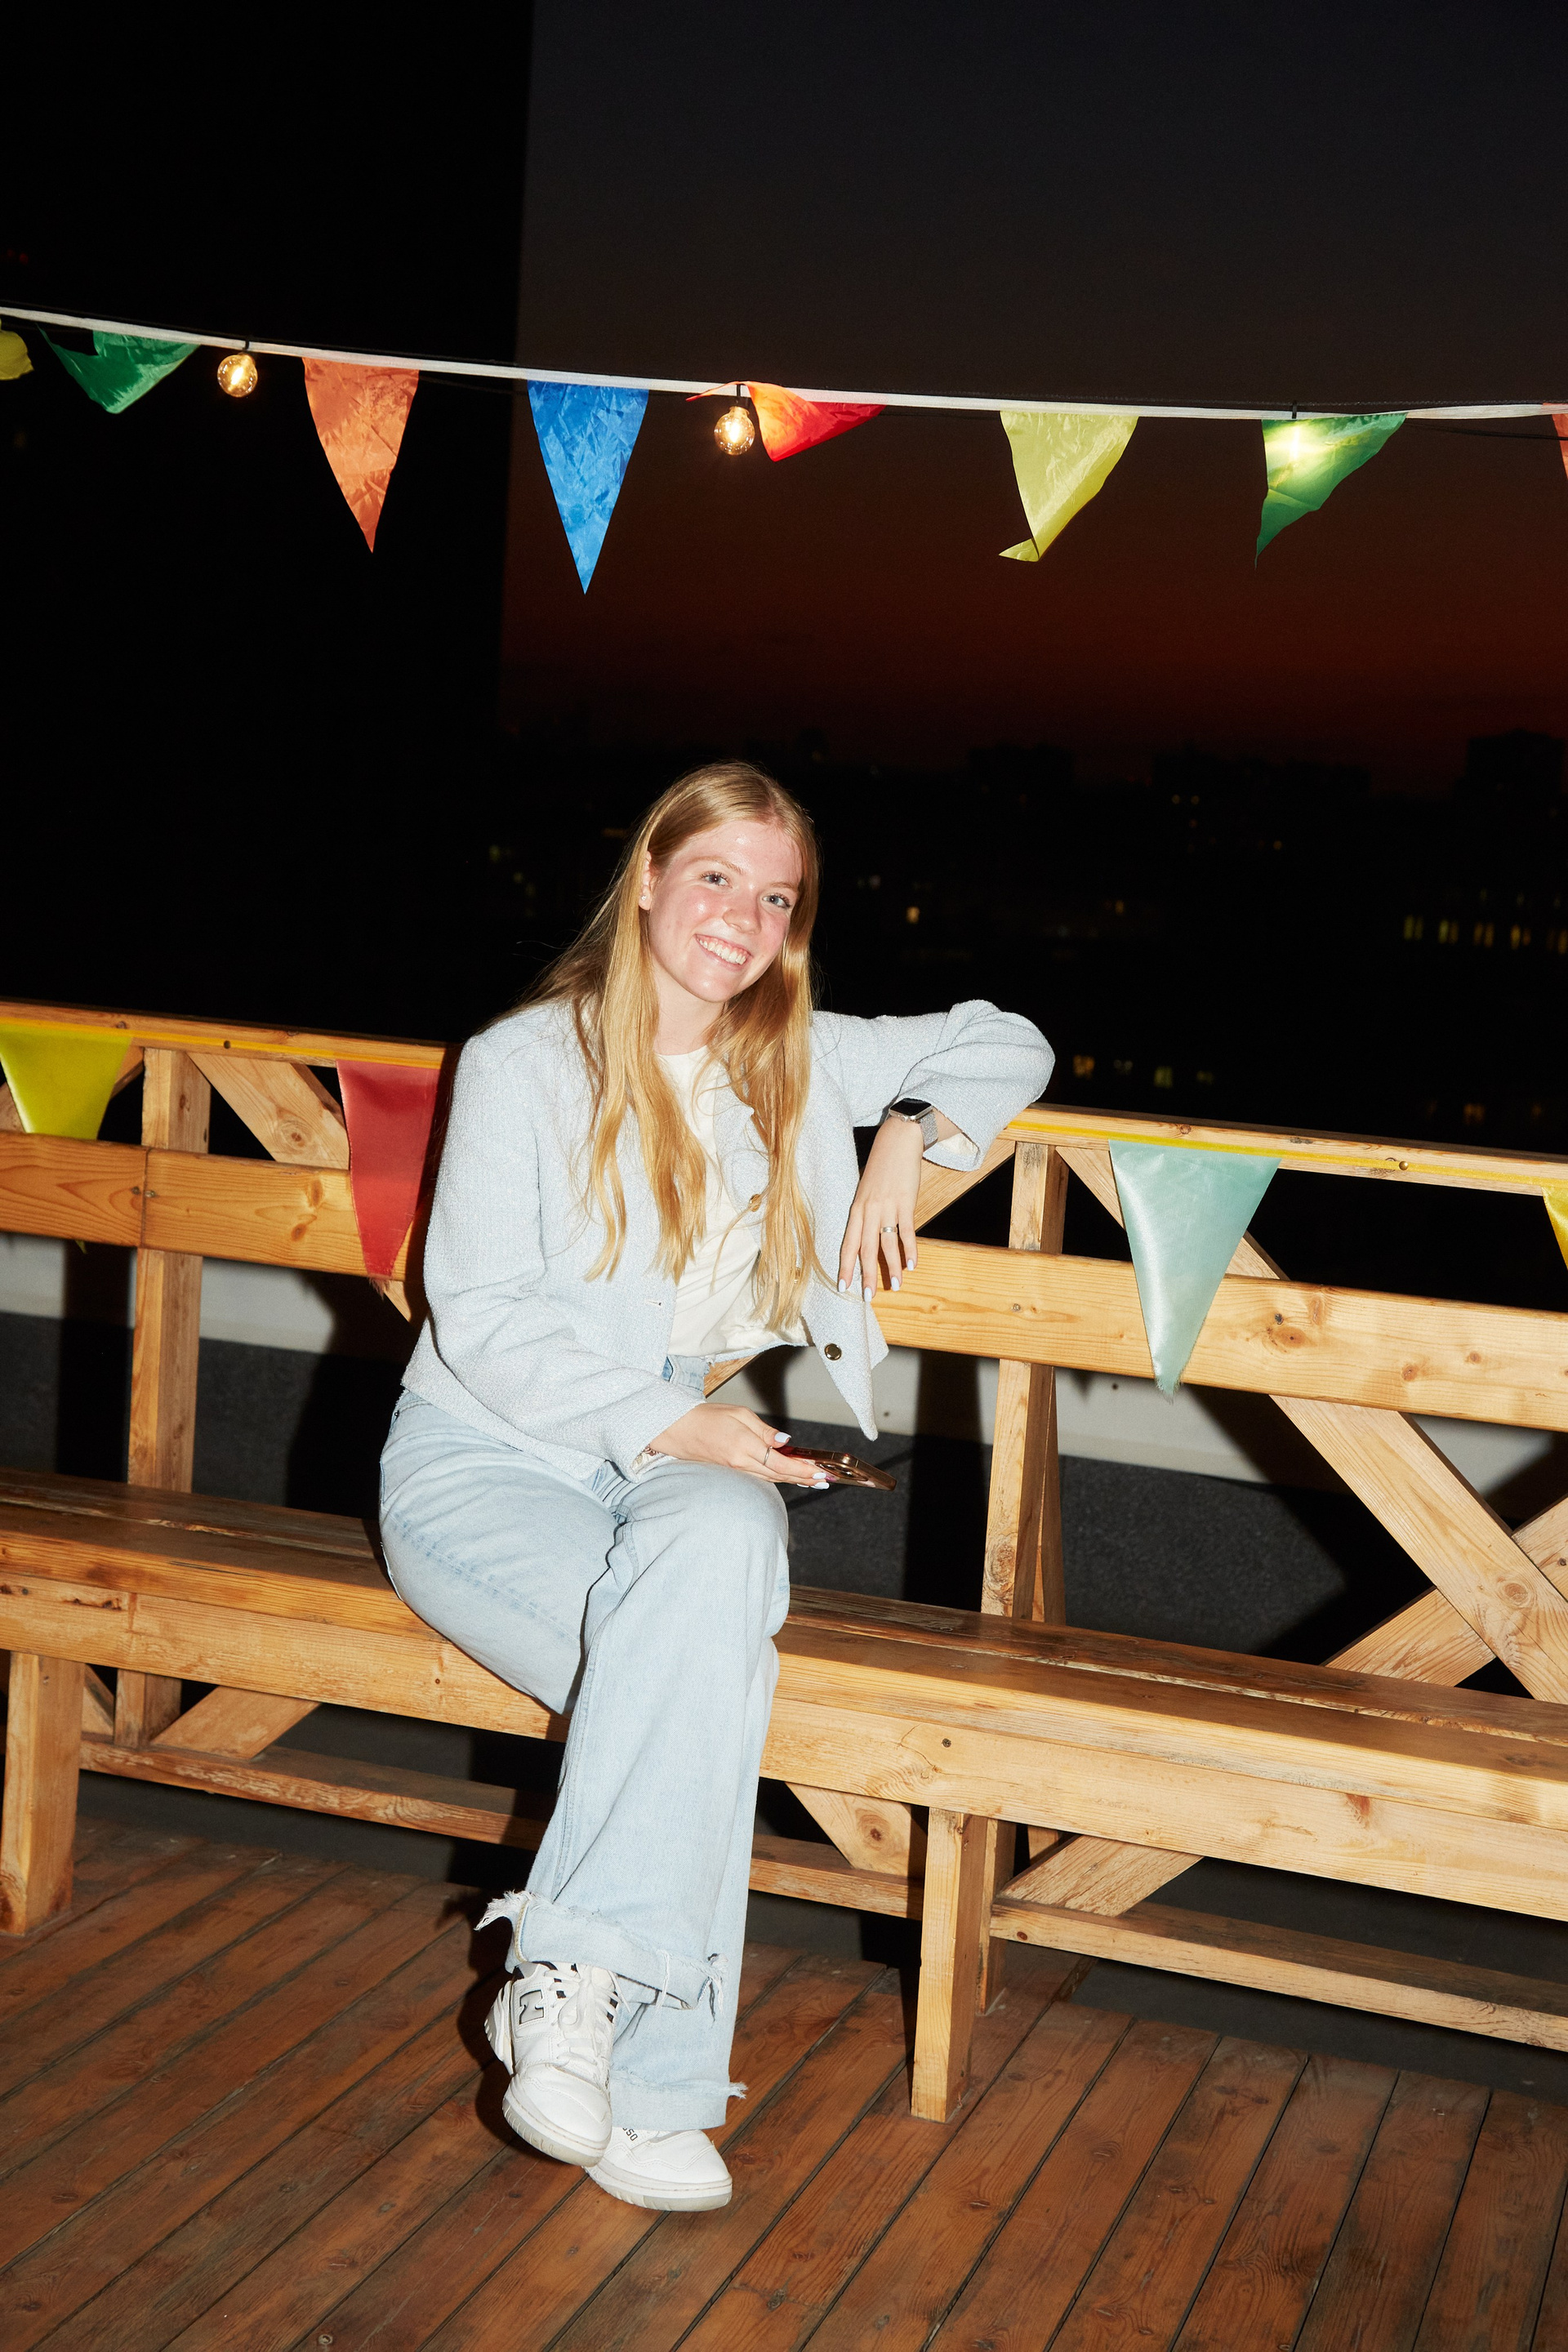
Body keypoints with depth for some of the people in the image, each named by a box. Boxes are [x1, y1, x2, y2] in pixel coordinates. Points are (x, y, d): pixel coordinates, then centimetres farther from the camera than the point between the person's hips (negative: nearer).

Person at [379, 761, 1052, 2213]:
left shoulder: (803, 1064, 13)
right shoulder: (523, 1063, -1)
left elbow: (1007, 1046, 25)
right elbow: (482, 1316, -9)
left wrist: (909, 1140, 5)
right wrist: (665, 1421, -19)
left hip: (692, 1462, 3)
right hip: (490, 1457, -3)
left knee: (724, 1548, -36)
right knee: (704, 1669, -34)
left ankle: (570, 1979, -33)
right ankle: (647, 2081, -28)